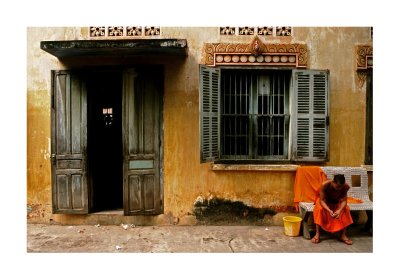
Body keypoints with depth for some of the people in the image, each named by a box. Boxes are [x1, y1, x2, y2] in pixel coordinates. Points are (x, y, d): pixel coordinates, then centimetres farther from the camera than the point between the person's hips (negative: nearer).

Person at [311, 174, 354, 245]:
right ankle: (317, 234, -26)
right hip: (324, 201, -2)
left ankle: (343, 235, -16)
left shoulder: (346, 186, -27)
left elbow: (344, 201, -27)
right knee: (319, 209, -33)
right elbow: (322, 200, -33)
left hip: (337, 202, 3)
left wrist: (339, 210, -47)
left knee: (346, 209, -26)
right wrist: (329, 210, -50)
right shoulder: (325, 184, -35)